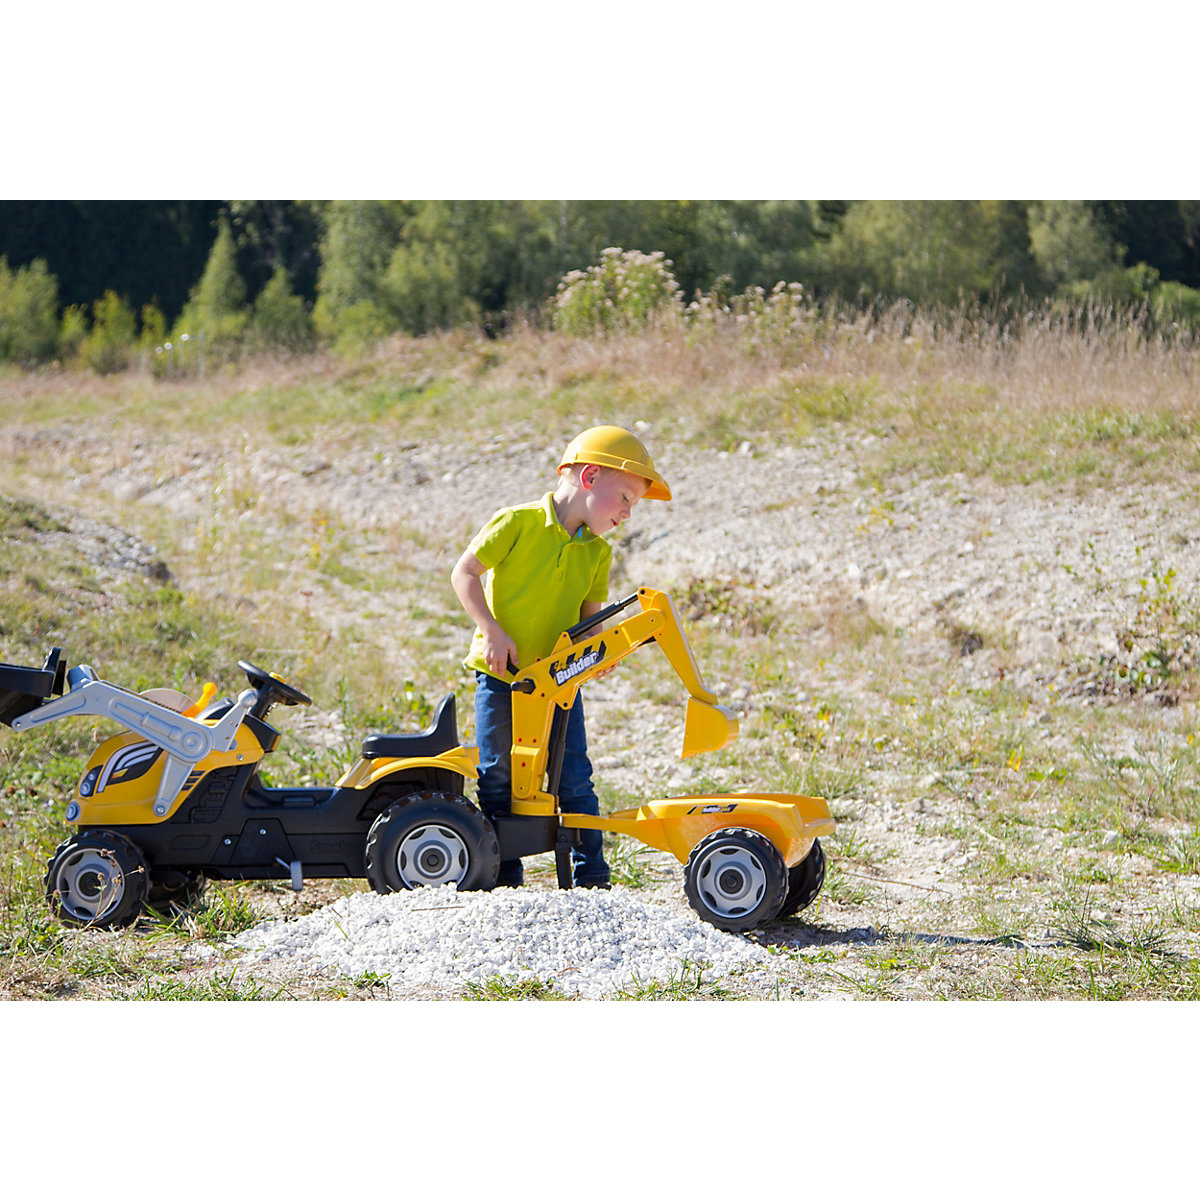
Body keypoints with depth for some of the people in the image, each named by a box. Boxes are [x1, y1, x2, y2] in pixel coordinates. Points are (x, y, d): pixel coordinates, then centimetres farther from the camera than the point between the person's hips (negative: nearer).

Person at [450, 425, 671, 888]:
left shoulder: (597, 553, 5)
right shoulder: (518, 523, -12)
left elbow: (590, 614, 11)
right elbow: (464, 573, -10)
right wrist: (493, 632, -17)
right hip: (500, 674, -4)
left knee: (575, 780, -2)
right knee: (497, 779, 3)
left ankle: (591, 877, 7)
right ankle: (505, 877, 15)